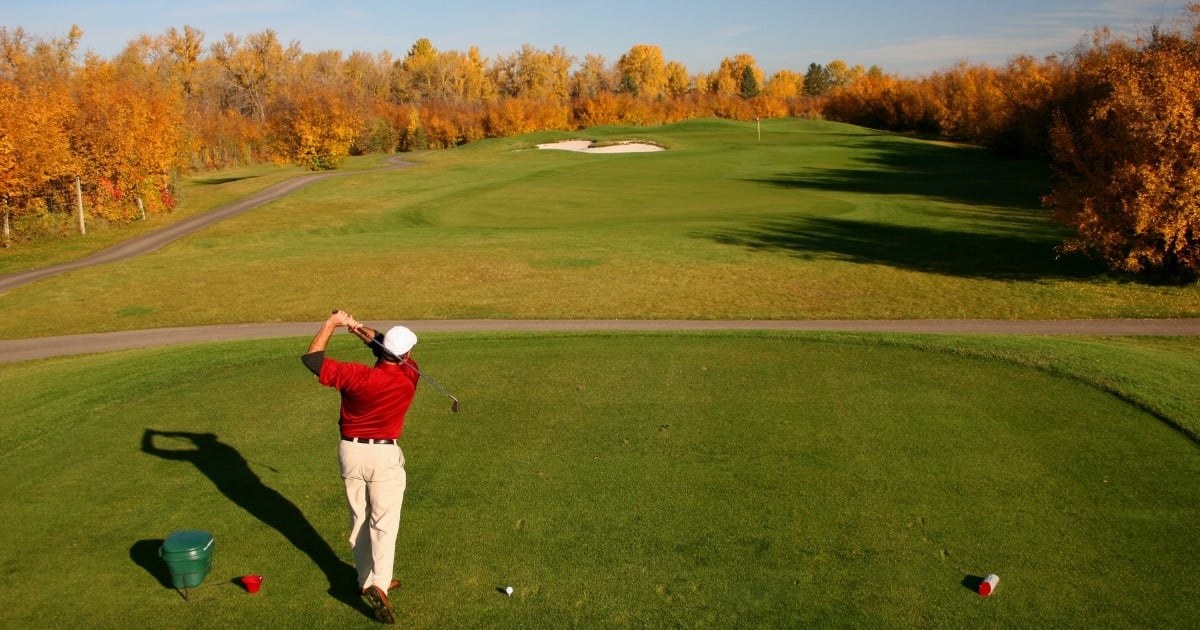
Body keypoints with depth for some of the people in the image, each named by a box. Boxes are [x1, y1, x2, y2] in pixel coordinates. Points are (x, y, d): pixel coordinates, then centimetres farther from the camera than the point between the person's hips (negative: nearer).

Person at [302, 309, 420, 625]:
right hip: (384, 455, -2)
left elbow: (311, 358, -8)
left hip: (350, 451, 2)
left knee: (359, 521, 16)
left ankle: (367, 579, 25)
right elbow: (392, 349, 5)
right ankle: (379, 584, -15)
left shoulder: (355, 375, -15)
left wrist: (332, 323, -3)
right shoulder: (409, 377, -10)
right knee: (384, 524, 1)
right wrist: (363, 329, -9)